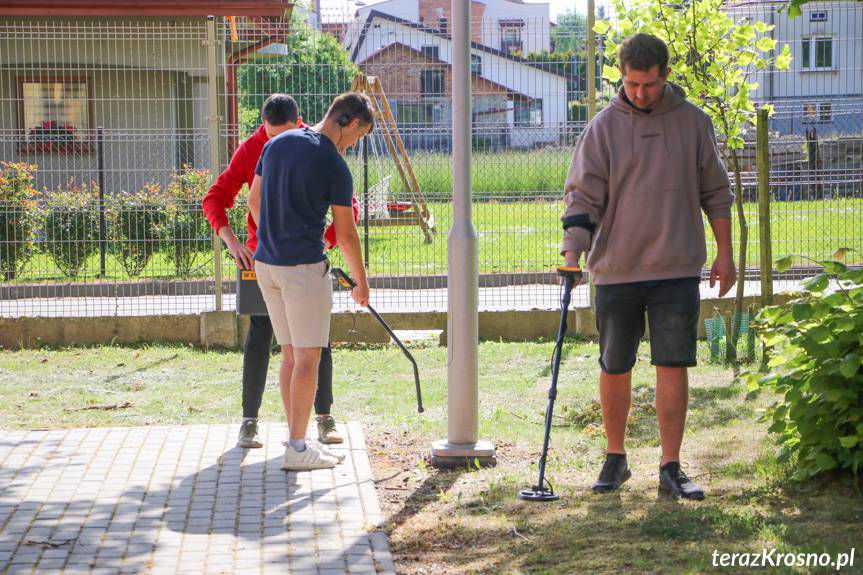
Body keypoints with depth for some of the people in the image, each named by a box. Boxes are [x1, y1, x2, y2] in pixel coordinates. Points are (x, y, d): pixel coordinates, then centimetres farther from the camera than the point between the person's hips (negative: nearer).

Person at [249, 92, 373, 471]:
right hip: (304, 267, -7)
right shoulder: (335, 167, -12)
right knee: (308, 358, -1)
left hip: (265, 264, 7)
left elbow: (254, 201, 17)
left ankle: (295, 438, 20)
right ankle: (297, 450, -1)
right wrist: (361, 282, 6)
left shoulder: (277, 144, 8)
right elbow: (345, 234, -7)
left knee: (291, 354, 15)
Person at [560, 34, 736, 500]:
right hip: (616, 270, 0)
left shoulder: (693, 122, 4)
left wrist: (724, 254, 8)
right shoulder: (603, 127, 0)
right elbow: (583, 196, -3)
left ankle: (670, 468, 4)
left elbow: (715, 193, 10)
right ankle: (615, 459, 24)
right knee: (615, 370, 8)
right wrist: (573, 252, -16)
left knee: (673, 367, -3)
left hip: (677, 270, 0)